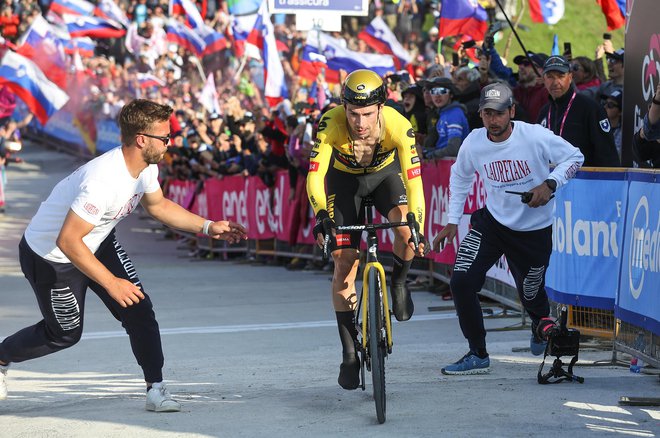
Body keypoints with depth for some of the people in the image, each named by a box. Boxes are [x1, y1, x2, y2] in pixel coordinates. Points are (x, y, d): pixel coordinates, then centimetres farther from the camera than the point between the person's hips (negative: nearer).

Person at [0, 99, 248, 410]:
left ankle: (155, 388, -3)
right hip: (50, 255, -7)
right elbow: (67, 241, -37)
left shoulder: (146, 166, -11)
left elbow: (158, 206, 12)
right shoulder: (103, 180, -39)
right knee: (64, 333, 9)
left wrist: (208, 227, 3)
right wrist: (111, 283, -33)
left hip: (98, 242, 7)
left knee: (139, 311, -8)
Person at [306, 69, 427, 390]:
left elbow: (414, 180, -36)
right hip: (344, 179, 0)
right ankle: (349, 354, 1)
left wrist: (417, 227, -48)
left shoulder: (398, 126, -35)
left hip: (386, 174, 0)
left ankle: (398, 282, 3)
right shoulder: (331, 123, -34)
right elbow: (315, 176, -37)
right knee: (344, 261, -8)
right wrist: (321, 215, -53)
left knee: (406, 228, -30)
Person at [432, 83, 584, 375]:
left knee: (531, 296, 12)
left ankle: (541, 326, 52)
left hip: (534, 230, -2)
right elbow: (460, 177, 10)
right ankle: (477, 355, -4)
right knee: (461, 281, -17)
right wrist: (452, 222, 7)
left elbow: (574, 157, -7)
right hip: (492, 222, 2)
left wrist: (550, 184, -23)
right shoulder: (474, 142, -11)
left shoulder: (535, 137, -20)